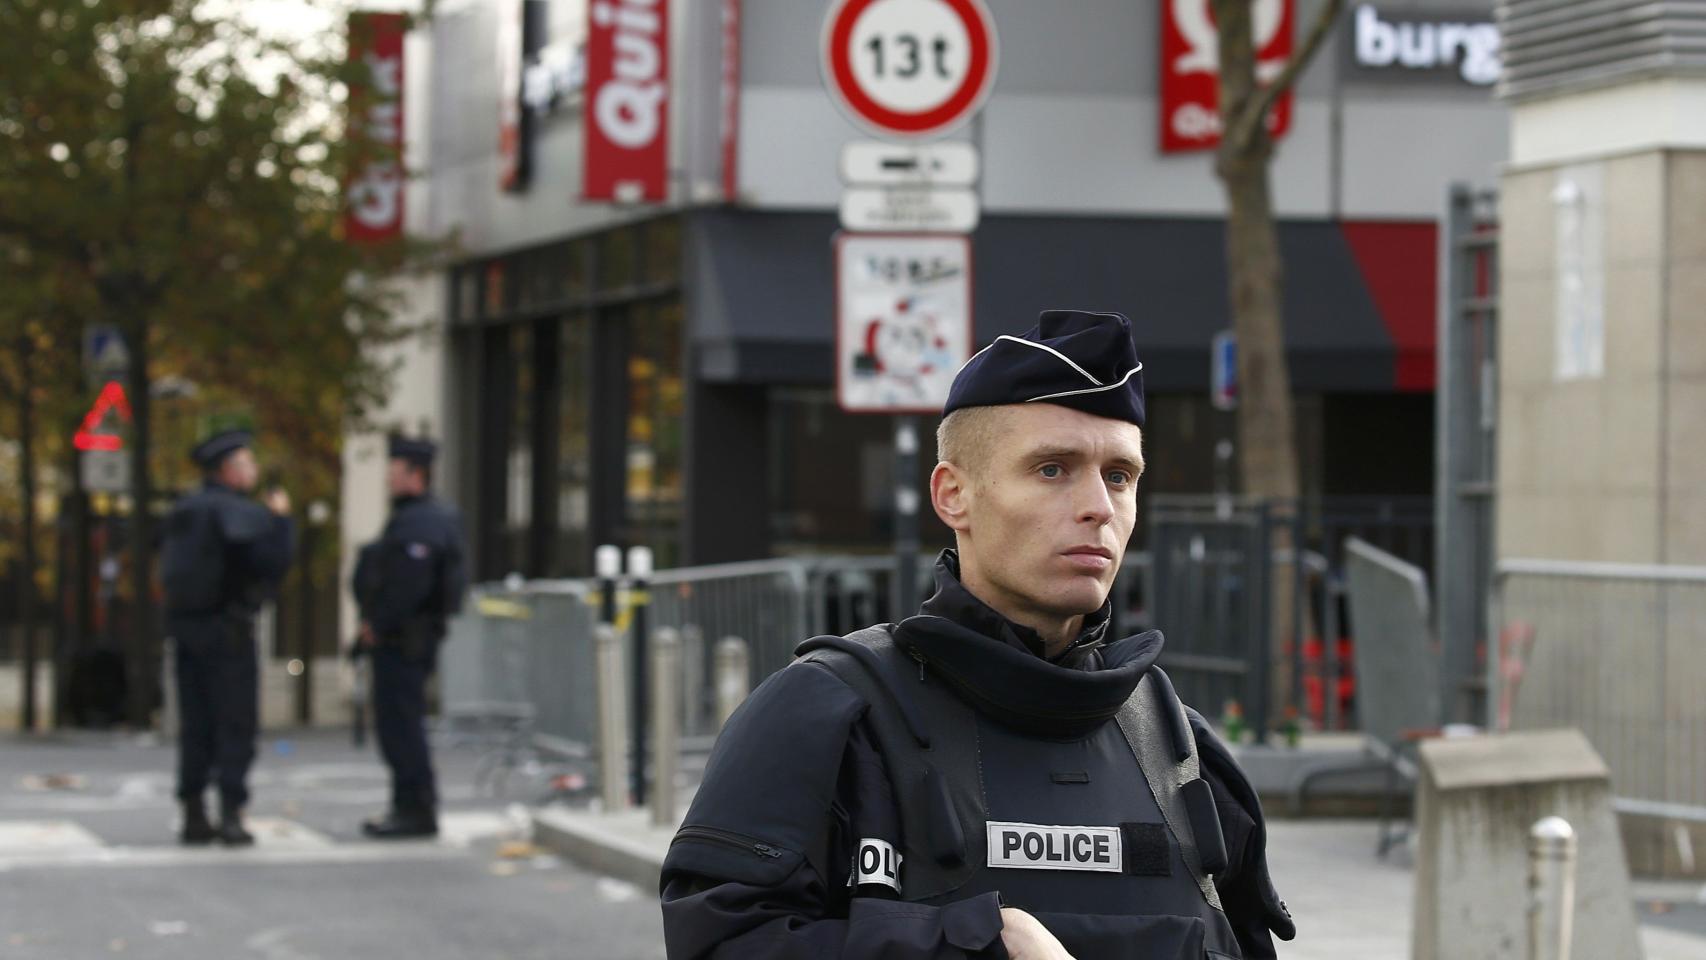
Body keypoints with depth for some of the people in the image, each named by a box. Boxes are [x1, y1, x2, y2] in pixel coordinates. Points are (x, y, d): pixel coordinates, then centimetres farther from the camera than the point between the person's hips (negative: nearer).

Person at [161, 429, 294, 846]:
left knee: (195, 728, 10)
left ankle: (194, 817, 10)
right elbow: (273, 562, -22)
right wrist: (280, 519, -8)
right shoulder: (240, 513, -13)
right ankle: (231, 816, -7)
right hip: (227, 629, -7)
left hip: (184, 625, 7)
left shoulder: (183, 512, 11)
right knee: (235, 727, -2)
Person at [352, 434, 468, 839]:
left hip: (402, 639, -11)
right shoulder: (410, 518, 18)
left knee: (400, 723, -9)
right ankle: (410, 808, 20)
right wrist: (374, 624, 15)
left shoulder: (421, 524, -17)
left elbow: (409, 586, -25)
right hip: (400, 639, 11)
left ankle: (416, 810, -7)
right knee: (396, 725, 15)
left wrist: (378, 625, -17)